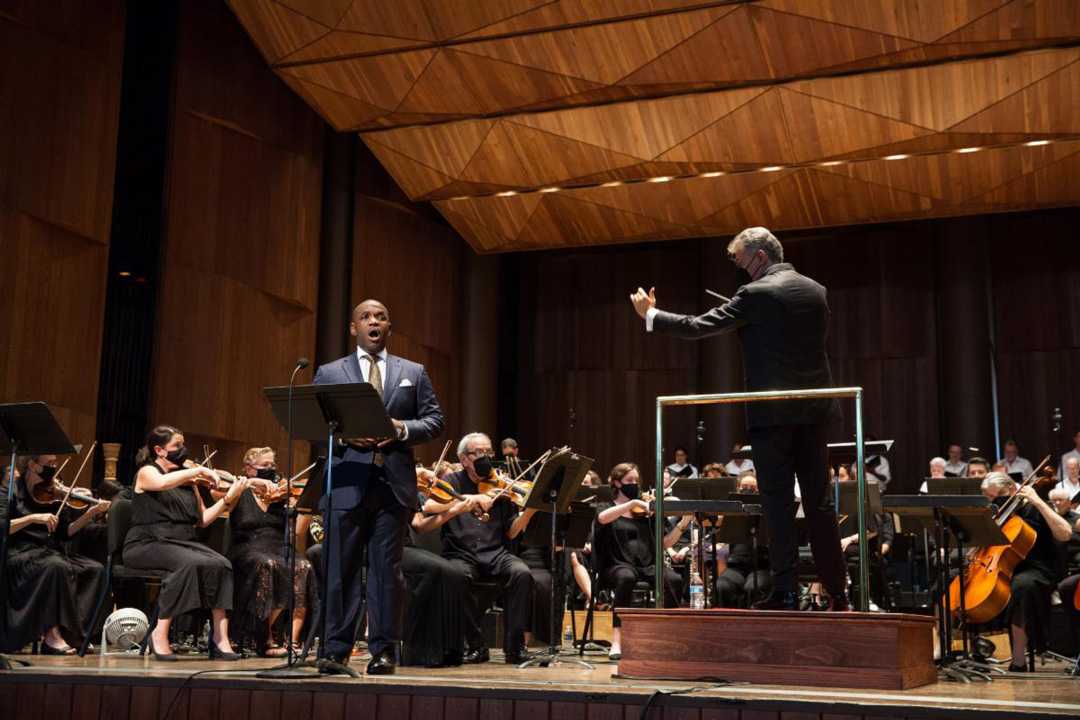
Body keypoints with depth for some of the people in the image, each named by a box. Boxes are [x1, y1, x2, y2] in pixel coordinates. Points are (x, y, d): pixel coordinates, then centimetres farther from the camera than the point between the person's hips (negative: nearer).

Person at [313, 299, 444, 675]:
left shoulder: (413, 373, 15)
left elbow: (434, 420, 9)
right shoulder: (329, 373, 13)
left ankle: (383, 650, 7)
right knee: (340, 569, 1)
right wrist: (342, 434, -11)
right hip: (346, 483, 0)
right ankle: (336, 649, 8)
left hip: (393, 484, 1)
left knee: (387, 569, 1)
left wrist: (403, 429, -9)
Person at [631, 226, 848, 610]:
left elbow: (698, 326, -9)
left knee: (778, 503, -2)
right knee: (818, 500, 11)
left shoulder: (756, 294, -10)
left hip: (772, 412, -6)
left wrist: (651, 314, 4)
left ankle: (785, 590, -2)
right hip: (815, 410, 6)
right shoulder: (816, 290, 10)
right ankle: (837, 591, 14)